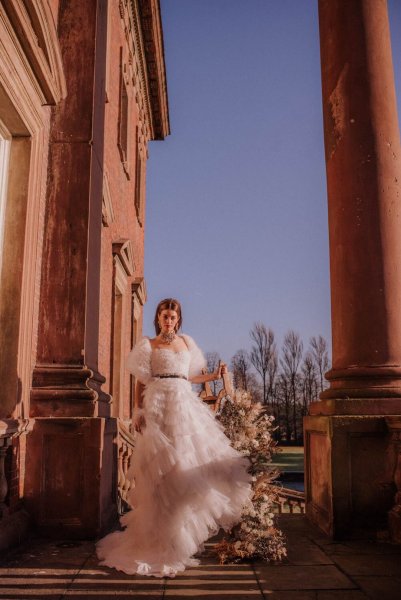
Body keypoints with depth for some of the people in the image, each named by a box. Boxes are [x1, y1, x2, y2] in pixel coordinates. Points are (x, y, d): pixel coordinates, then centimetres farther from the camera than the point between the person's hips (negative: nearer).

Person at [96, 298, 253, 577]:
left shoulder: (186, 342, 17)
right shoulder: (149, 345, 3)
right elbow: (141, 382, 0)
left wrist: (214, 376, 14)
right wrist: (138, 411, -10)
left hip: (185, 405, 5)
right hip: (159, 407, -5)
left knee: (190, 458, 1)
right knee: (163, 469, -6)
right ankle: (162, 539, 3)